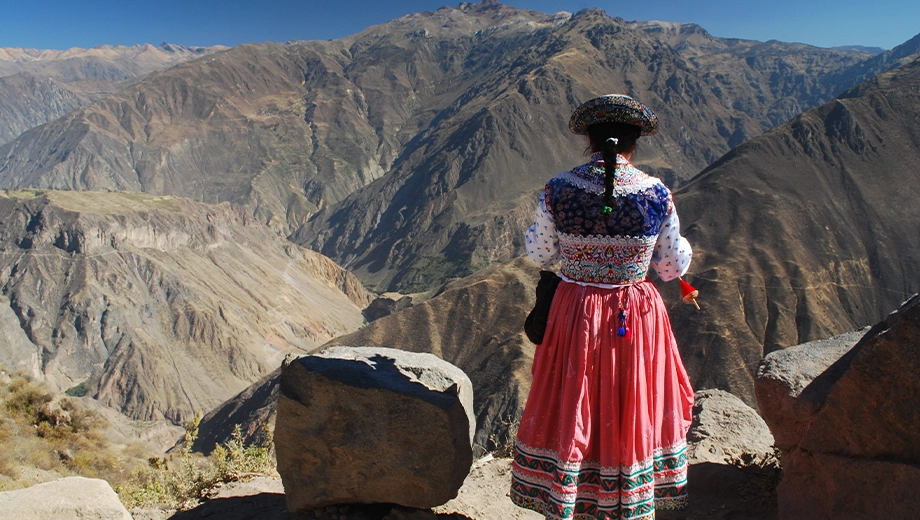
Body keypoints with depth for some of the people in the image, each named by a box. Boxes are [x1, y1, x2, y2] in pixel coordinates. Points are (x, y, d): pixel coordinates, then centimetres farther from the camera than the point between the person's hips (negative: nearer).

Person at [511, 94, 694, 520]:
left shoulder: (557, 190, -12)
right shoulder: (657, 194, -10)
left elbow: (540, 254, 1)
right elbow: (673, 267, 0)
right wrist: (683, 245, 20)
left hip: (576, 315, 0)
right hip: (638, 319, 0)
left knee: (569, 411, 16)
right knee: (633, 412, 19)